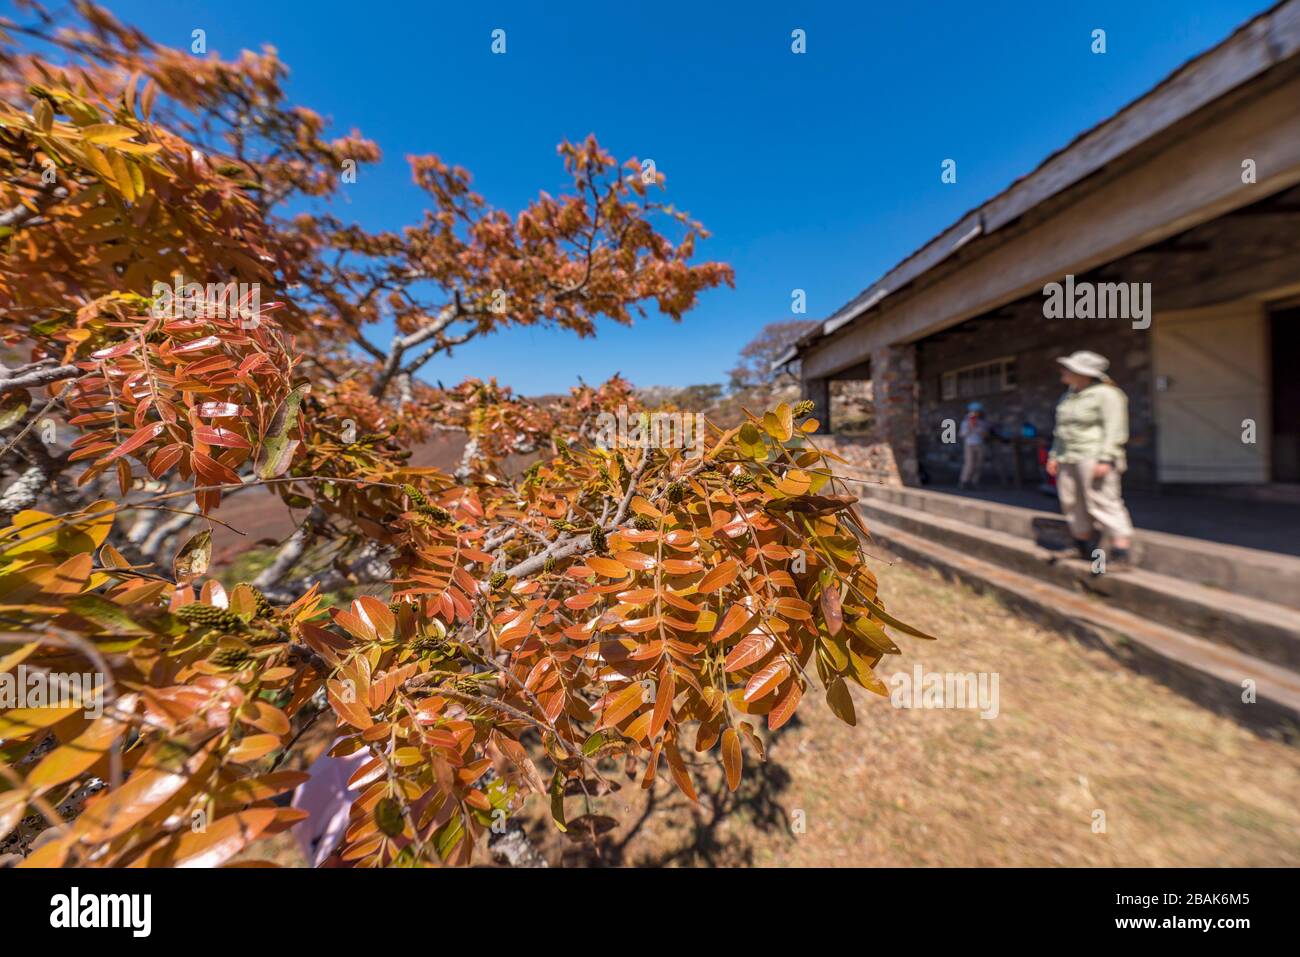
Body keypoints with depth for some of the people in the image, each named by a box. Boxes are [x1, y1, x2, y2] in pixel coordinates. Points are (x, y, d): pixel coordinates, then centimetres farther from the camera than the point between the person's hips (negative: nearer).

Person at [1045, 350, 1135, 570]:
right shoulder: (1068, 397, 17)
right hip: (1068, 461, 8)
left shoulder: (1106, 394, -7)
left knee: (1103, 503, -9)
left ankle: (1120, 553, -4)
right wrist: (1054, 456, 16)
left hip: (1094, 459, -8)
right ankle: (1085, 549, 22)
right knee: (1072, 505, 10)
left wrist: (1105, 460, -21)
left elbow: (1115, 430, -13)